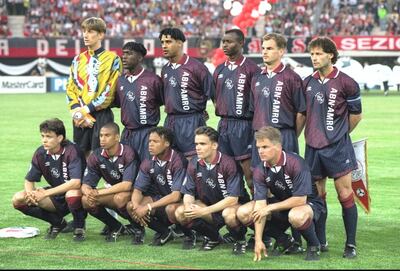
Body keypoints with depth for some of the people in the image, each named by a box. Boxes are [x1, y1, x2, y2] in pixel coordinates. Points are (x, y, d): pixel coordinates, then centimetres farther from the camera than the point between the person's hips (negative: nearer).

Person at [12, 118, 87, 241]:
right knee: (18, 199, -12)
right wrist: (31, 193, -23)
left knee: (72, 194, -42)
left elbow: (76, 183, -33)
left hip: (77, 194, -6)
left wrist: (46, 193, -33)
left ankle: (79, 226, -10)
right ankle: (57, 222, 5)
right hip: (56, 196, 6)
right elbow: (29, 180, 2)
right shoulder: (40, 153, -6)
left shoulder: (71, 151, -23)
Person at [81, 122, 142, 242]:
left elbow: (127, 185, -30)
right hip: (113, 193, 6)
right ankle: (115, 227, 2)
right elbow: (86, 185, -5)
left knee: (119, 198, -39)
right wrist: (89, 193, -31)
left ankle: (138, 227, -9)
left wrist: (98, 193, -30)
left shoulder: (128, 153, -22)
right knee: (86, 200, -19)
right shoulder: (96, 156, -6)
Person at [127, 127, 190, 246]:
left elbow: (176, 195, -27)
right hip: (162, 199, 6)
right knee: (131, 206, -15)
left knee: (171, 209, -40)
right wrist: (136, 206, -25)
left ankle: (189, 234, -8)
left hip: (180, 201, -6)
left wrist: (148, 207, -28)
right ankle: (164, 232, 3)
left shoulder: (178, 161, -22)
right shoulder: (148, 163, -3)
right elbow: (137, 190, -1)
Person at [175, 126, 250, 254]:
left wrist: (204, 211, -30)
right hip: (209, 204, 6)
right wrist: (188, 207, -24)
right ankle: (213, 237, 8)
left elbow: (233, 199, -25)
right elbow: (188, 193, 1)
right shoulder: (194, 164, -5)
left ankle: (240, 239, -5)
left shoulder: (228, 163, -22)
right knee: (180, 213, -16)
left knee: (229, 215, -40)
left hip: (235, 205, -6)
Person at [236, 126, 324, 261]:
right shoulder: (260, 171, -11)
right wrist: (258, 240, -22)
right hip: (281, 203, 6)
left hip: (308, 203, -6)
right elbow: (260, 204, -15)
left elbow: (300, 199, -28)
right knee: (243, 213, -12)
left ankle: (313, 245, -8)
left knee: (296, 216, -42)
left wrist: (270, 208, -22)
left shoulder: (295, 163, -27)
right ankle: (283, 240, 7)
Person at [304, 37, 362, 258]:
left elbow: (356, 115, 3)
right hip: (313, 146, 4)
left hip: (337, 146, -4)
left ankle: (351, 245, 1)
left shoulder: (346, 83, -7)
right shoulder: (307, 83, 7)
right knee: (317, 195, 8)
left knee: (345, 194, -5)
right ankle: (320, 242, 18)